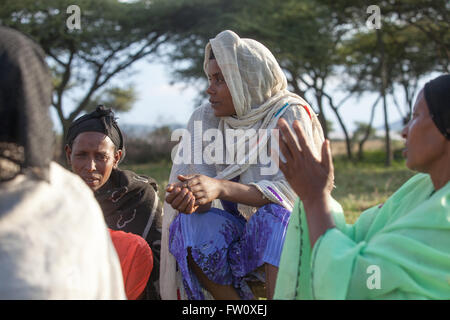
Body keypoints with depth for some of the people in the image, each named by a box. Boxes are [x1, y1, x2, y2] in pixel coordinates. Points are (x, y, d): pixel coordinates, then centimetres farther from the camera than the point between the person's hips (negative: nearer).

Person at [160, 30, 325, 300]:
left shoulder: (290, 115, -11)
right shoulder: (205, 119, 0)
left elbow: (292, 190, -24)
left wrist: (221, 188, -38)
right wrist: (189, 197, -34)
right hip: (237, 235, 4)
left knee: (274, 215, -35)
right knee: (188, 224, -26)